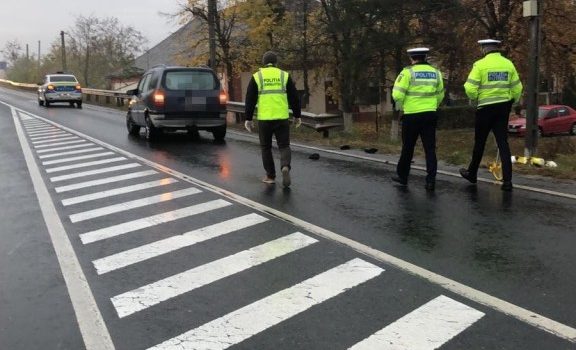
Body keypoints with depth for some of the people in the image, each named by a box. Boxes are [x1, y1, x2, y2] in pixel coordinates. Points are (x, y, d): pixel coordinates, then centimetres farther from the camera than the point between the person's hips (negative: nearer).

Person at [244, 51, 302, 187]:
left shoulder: (257, 77, 3)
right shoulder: (285, 76, 5)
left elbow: (250, 100, 0)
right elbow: (294, 98, 5)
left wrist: (248, 119, 6)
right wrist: (297, 116, 14)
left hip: (264, 119, 0)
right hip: (282, 118, 0)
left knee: (266, 147, 14)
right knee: (284, 146, 8)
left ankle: (270, 176, 16)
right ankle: (285, 167, -19)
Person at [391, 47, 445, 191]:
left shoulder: (408, 72, -8)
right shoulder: (435, 72, 7)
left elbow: (397, 94, -12)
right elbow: (440, 94, 14)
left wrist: (400, 106, 7)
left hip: (412, 115, -3)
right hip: (430, 115, 3)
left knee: (408, 148, 10)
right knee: (430, 148, 5)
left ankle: (402, 176, 24)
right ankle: (431, 180, 0)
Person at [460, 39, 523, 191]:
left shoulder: (480, 64, -10)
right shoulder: (508, 64, 3)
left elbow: (470, 88, -15)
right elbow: (517, 88, 7)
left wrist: (474, 98, 4)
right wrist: (511, 102, 22)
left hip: (485, 107, -3)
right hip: (503, 107, 4)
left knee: (479, 142, 11)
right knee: (503, 142, 4)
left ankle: (472, 173, 27)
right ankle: (507, 180, -2)